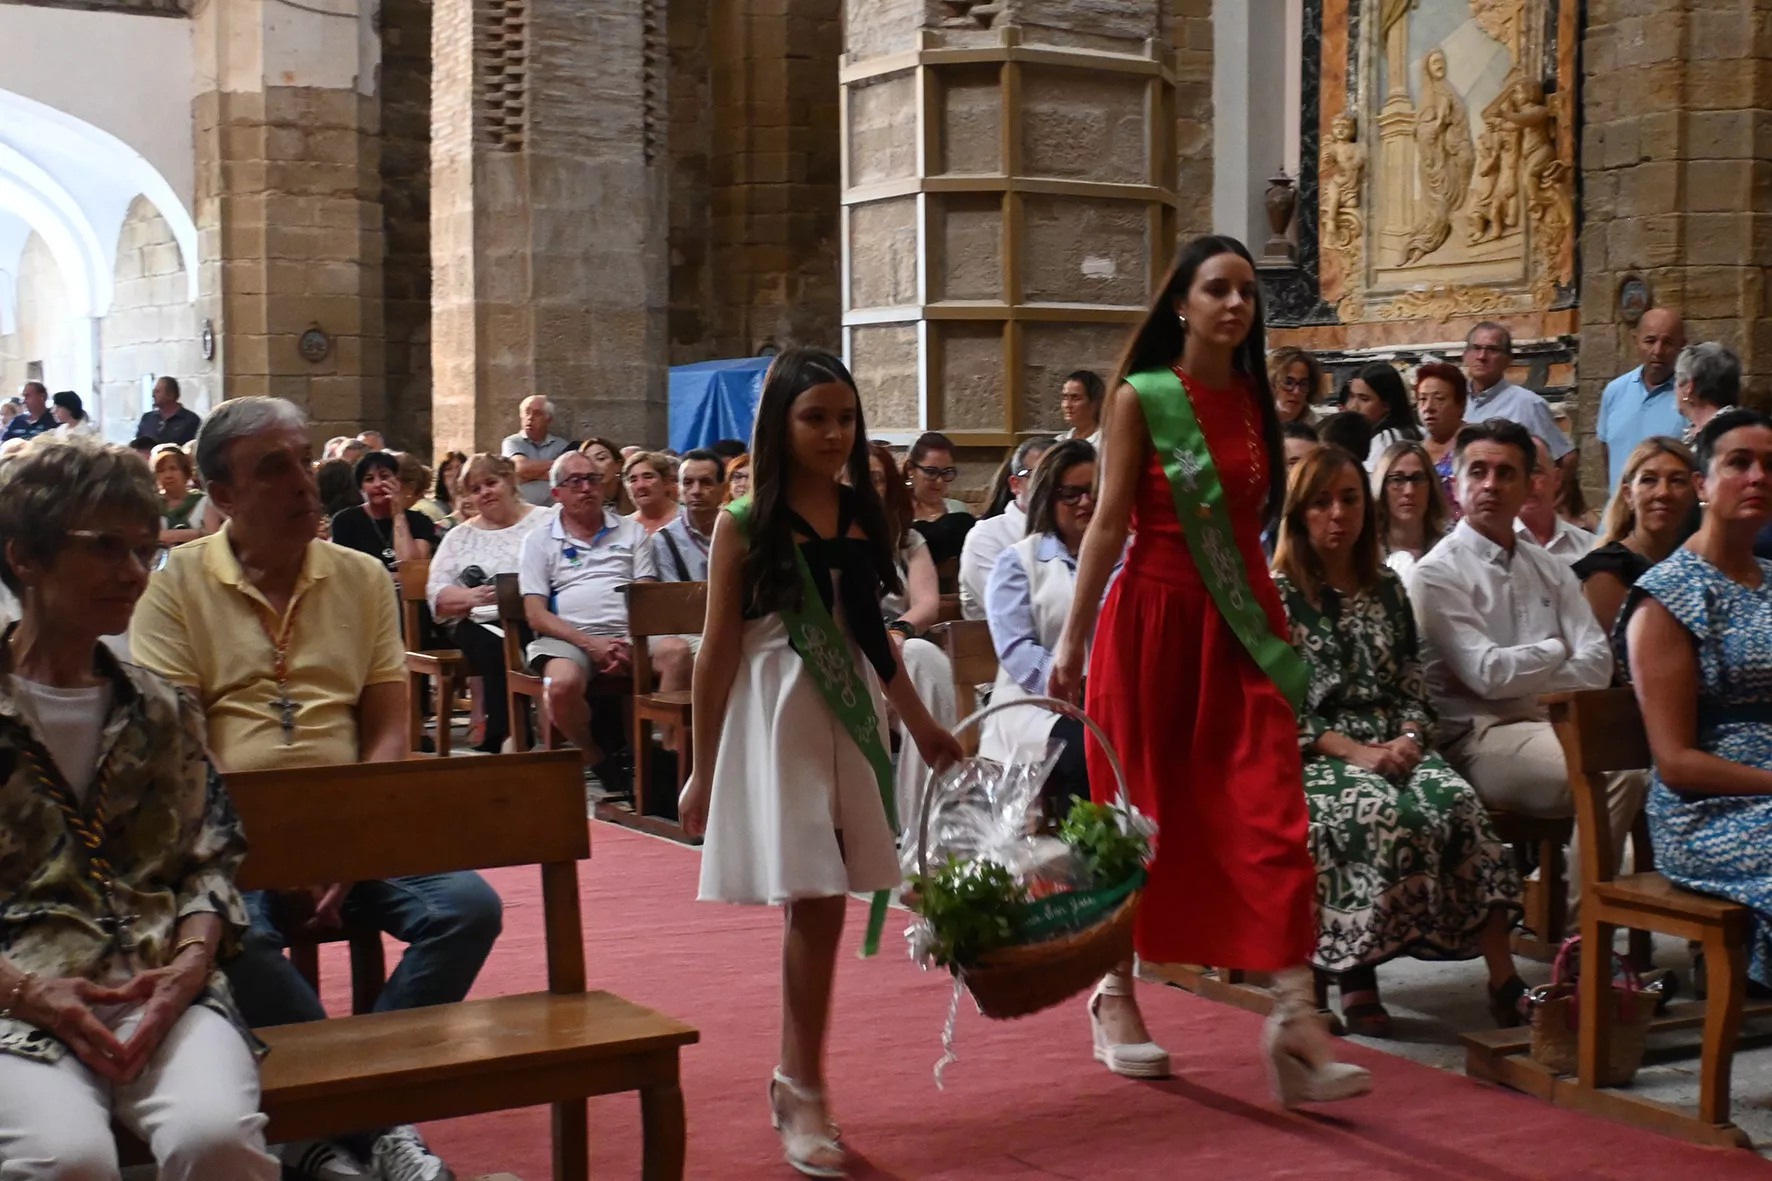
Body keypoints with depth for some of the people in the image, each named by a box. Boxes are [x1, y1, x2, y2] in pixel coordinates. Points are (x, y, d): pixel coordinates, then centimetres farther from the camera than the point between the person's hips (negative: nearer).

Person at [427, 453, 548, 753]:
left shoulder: (545, 522, 12)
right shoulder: (459, 536, 20)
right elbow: (435, 594, 10)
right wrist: (471, 596, -10)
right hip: (483, 624, 1)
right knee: (498, 649, -34)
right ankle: (504, 741, -30)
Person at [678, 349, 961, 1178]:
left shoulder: (862, 516, 9)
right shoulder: (744, 525, -5)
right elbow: (718, 651, -5)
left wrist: (919, 722, 21)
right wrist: (702, 772, -6)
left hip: (850, 716, 5)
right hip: (778, 720, -5)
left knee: (822, 904, 5)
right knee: (815, 902, -9)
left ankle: (795, 1078, 19)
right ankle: (805, 1094, 2)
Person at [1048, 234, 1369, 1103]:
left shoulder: (1255, 402, 10)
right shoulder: (1140, 398, -3)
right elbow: (1109, 522, -5)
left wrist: (1274, 621, 16)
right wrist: (1072, 638, -8)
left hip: (1242, 622, 4)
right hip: (1154, 614, -3)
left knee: (1270, 813, -7)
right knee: (1142, 812, 7)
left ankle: (1295, 1015, -10)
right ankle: (1115, 992, 25)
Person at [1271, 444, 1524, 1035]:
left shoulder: (1386, 588, 18)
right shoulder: (1275, 595, 2)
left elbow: (1412, 688, 16)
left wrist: (1409, 739, -6)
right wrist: (1353, 751, -16)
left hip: (1392, 748, 4)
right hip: (1311, 758, -4)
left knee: (1459, 803, -28)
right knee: (1384, 815, -36)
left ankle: (1504, 978, -31)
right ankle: (1356, 974, -25)